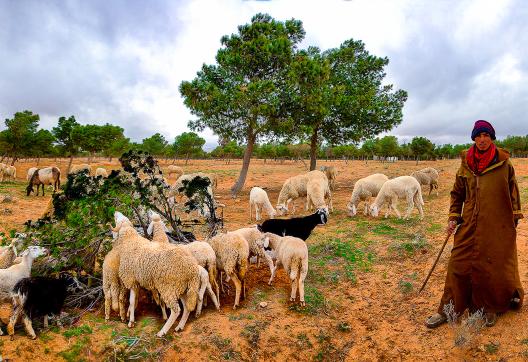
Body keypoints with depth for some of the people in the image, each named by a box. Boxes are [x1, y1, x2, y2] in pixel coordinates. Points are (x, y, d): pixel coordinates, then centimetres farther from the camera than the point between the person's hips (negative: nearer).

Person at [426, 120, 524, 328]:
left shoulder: (504, 163, -2)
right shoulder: (466, 164, 3)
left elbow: (513, 191, 6)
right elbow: (457, 194, 9)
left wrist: (515, 217, 4)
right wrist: (453, 218, 3)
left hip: (498, 226, -1)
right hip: (470, 225, 2)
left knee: (496, 266, 9)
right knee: (459, 264, 2)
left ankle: (491, 307, 31)